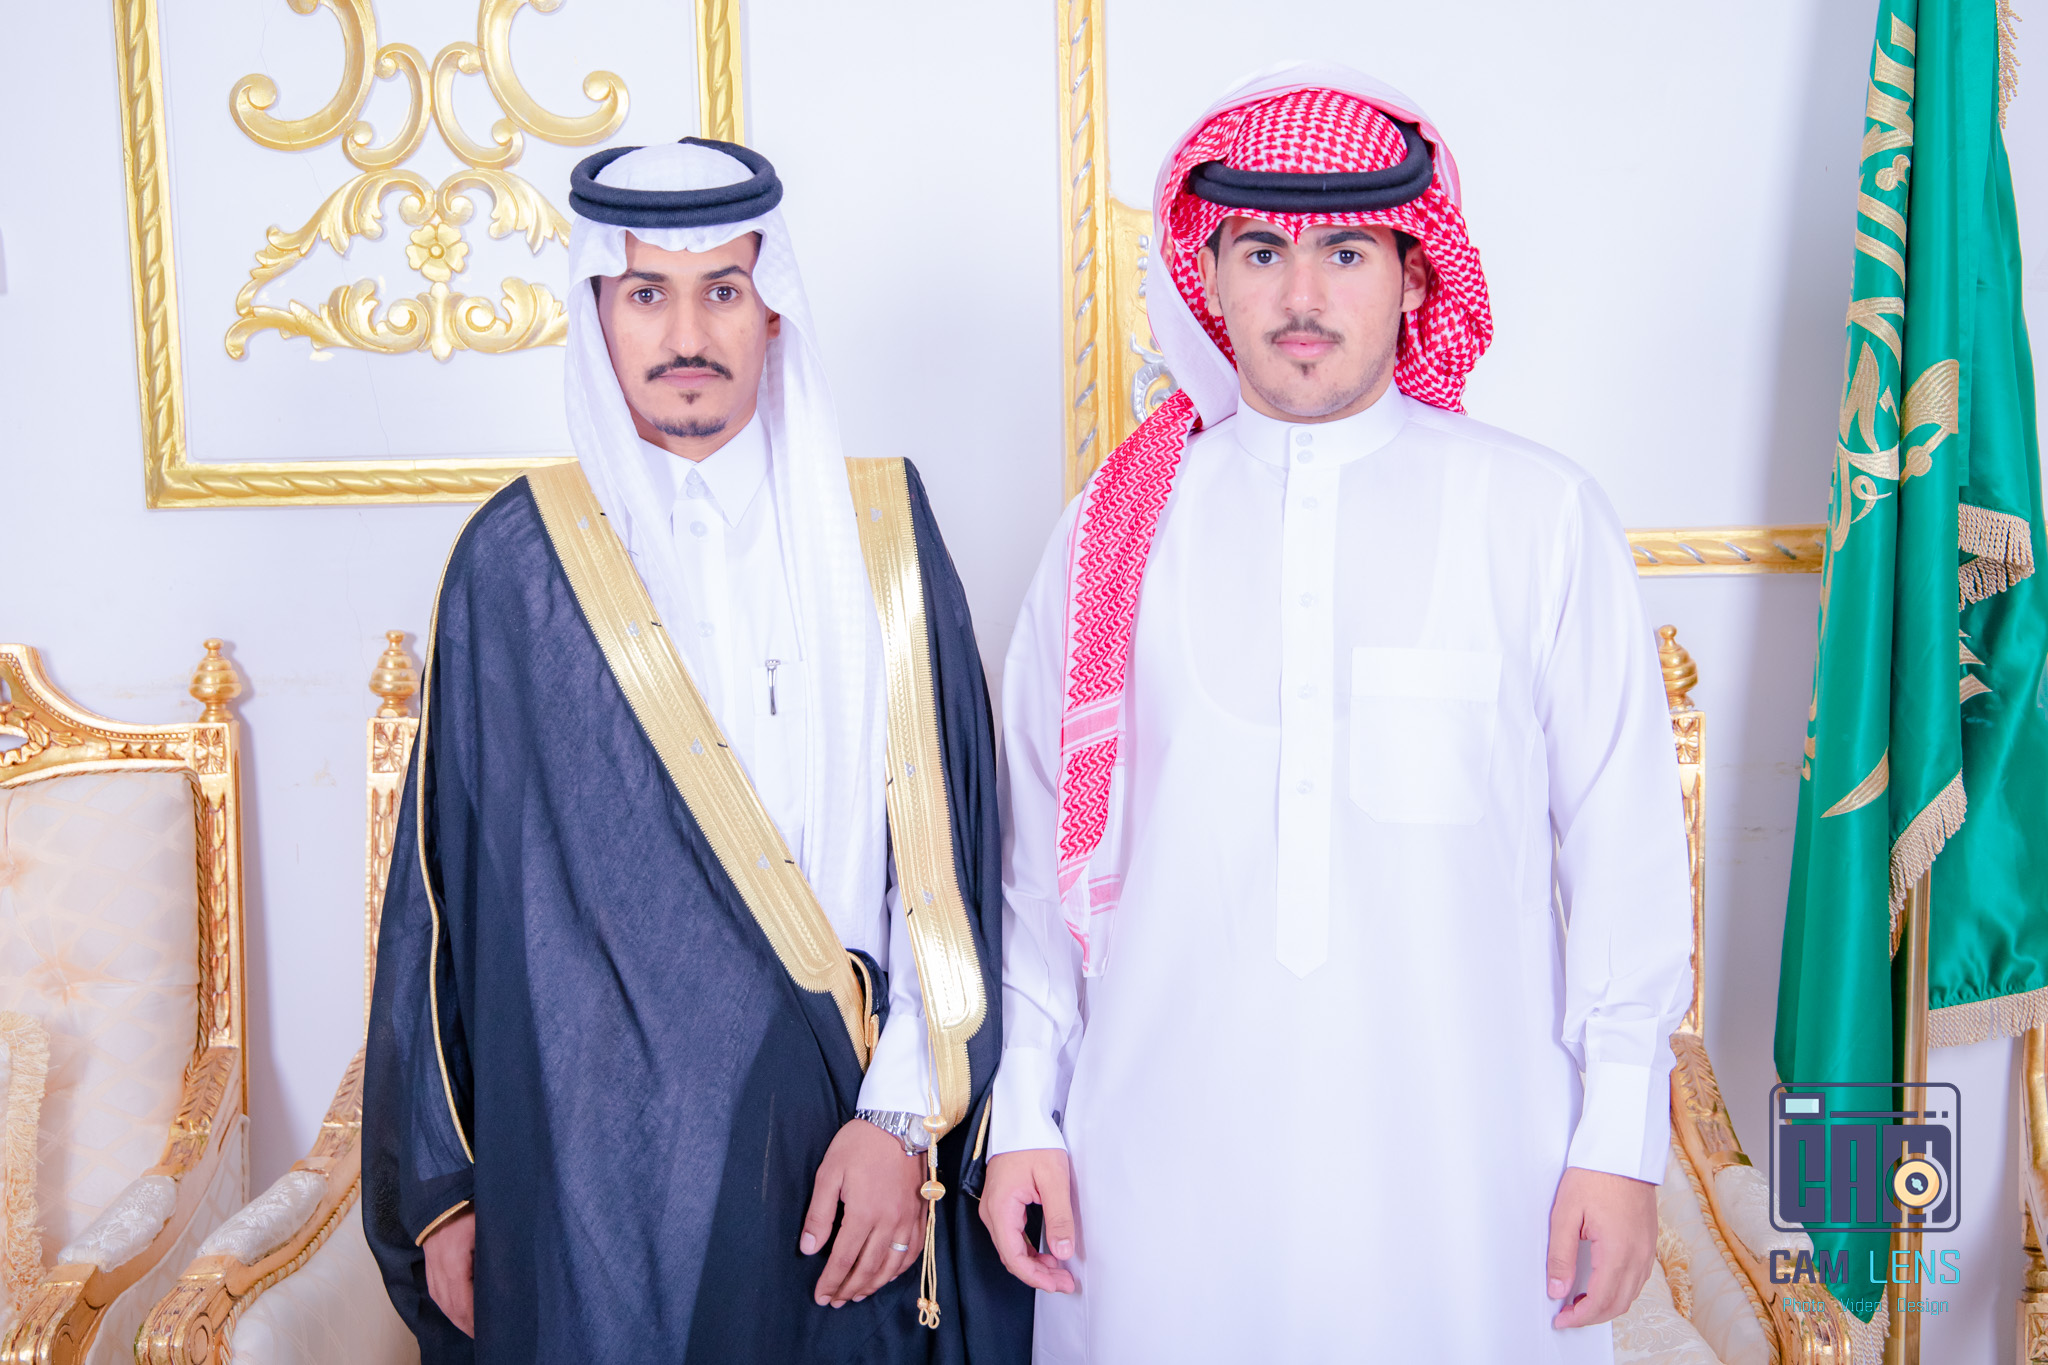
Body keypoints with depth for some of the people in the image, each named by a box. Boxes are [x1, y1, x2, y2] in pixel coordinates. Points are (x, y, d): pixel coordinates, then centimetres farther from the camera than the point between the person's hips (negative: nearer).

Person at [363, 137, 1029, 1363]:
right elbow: (450, 877, 2)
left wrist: (905, 1113, -10)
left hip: (842, 1134, 1)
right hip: (596, 1157, -1)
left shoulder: (879, 528, 1)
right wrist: (441, 1184, 3)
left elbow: (950, 837, -2)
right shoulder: (519, 559, -1)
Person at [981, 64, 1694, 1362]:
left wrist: (1622, 1135, 0)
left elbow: (1624, 839, 0)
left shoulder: (1538, 513, -2)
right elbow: (1040, 841, 7)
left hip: (1464, 1168, -1)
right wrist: (1025, 1112, 7)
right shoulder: (1116, 529, 3)